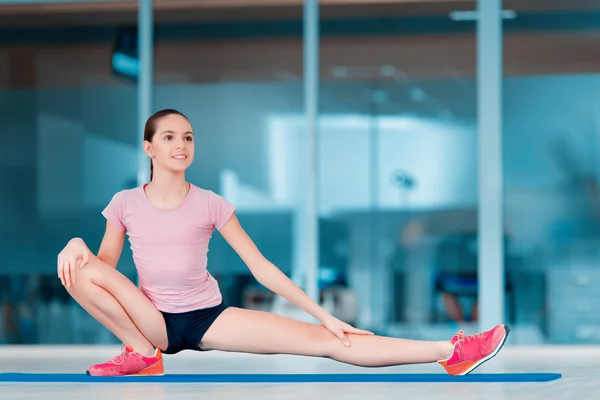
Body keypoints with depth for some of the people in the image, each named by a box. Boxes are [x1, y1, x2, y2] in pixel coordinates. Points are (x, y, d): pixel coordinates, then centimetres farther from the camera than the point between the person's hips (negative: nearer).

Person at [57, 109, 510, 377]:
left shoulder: (210, 205, -1)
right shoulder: (125, 204, 0)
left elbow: (262, 268, -1)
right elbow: (105, 270, 3)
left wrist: (323, 313, -7)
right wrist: (77, 243, -21)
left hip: (210, 317, 0)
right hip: (154, 320, 0)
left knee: (321, 339, -17)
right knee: (80, 268, -27)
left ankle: (452, 353, -24)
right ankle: (143, 354, -11)